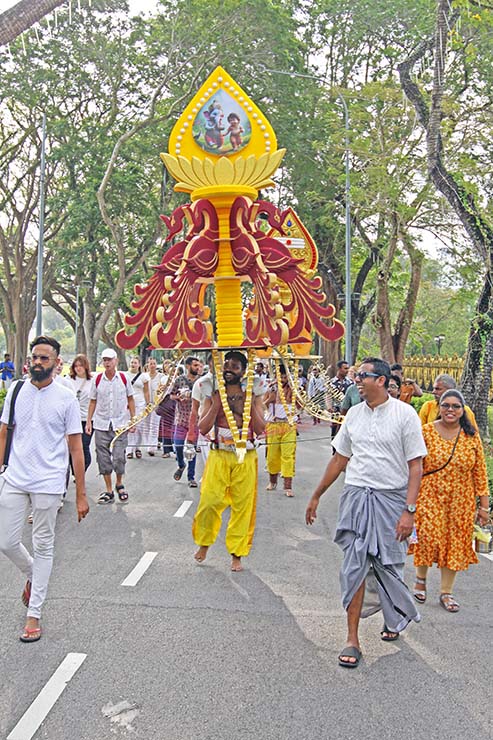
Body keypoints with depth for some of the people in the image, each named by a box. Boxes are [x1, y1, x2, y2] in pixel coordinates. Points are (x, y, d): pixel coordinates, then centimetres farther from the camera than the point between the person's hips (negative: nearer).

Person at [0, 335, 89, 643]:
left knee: (43, 547, 7)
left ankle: (34, 615, 20)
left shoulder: (66, 398, -5)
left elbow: (76, 448, -4)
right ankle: (33, 575, 39)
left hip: (48, 483, -3)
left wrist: (81, 495, -5)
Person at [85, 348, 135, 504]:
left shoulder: (124, 378, 0)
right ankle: (108, 490, 14)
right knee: (103, 458, 3)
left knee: (119, 457, -5)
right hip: (101, 424, 2)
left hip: (120, 424, -1)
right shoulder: (97, 379, 2)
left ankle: (119, 484, 21)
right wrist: (88, 422, 2)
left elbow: (130, 400, 7)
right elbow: (92, 402, 8)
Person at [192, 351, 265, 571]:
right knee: (210, 501, -5)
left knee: (243, 506, 3)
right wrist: (217, 403, -12)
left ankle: (237, 554, 16)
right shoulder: (213, 395, 5)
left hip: (245, 458, 0)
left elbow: (260, 429, -6)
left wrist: (250, 403, -13)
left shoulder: (252, 396, 4)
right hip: (219, 456, 0)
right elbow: (203, 428, -5)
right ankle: (204, 542, 23)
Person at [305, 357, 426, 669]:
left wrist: (409, 510, -15)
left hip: (391, 499, -3)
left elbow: (415, 466, -8)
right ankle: (353, 640, 11)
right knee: (354, 567, 2)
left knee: (387, 566, 7)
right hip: (356, 496, 4)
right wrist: (316, 496, 18)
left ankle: (398, 616, 39)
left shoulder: (405, 414, -7)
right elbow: (340, 459, 15)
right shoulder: (354, 413, 7)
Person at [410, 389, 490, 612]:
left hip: (461, 501, 2)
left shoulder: (472, 436, 1)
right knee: (428, 538, -5)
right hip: (430, 497, -2)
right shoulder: (426, 431, -5)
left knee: (456, 543, 7)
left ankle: (446, 592, 24)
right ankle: (420, 578, 26)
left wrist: (484, 504, 2)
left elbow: (480, 471, 3)